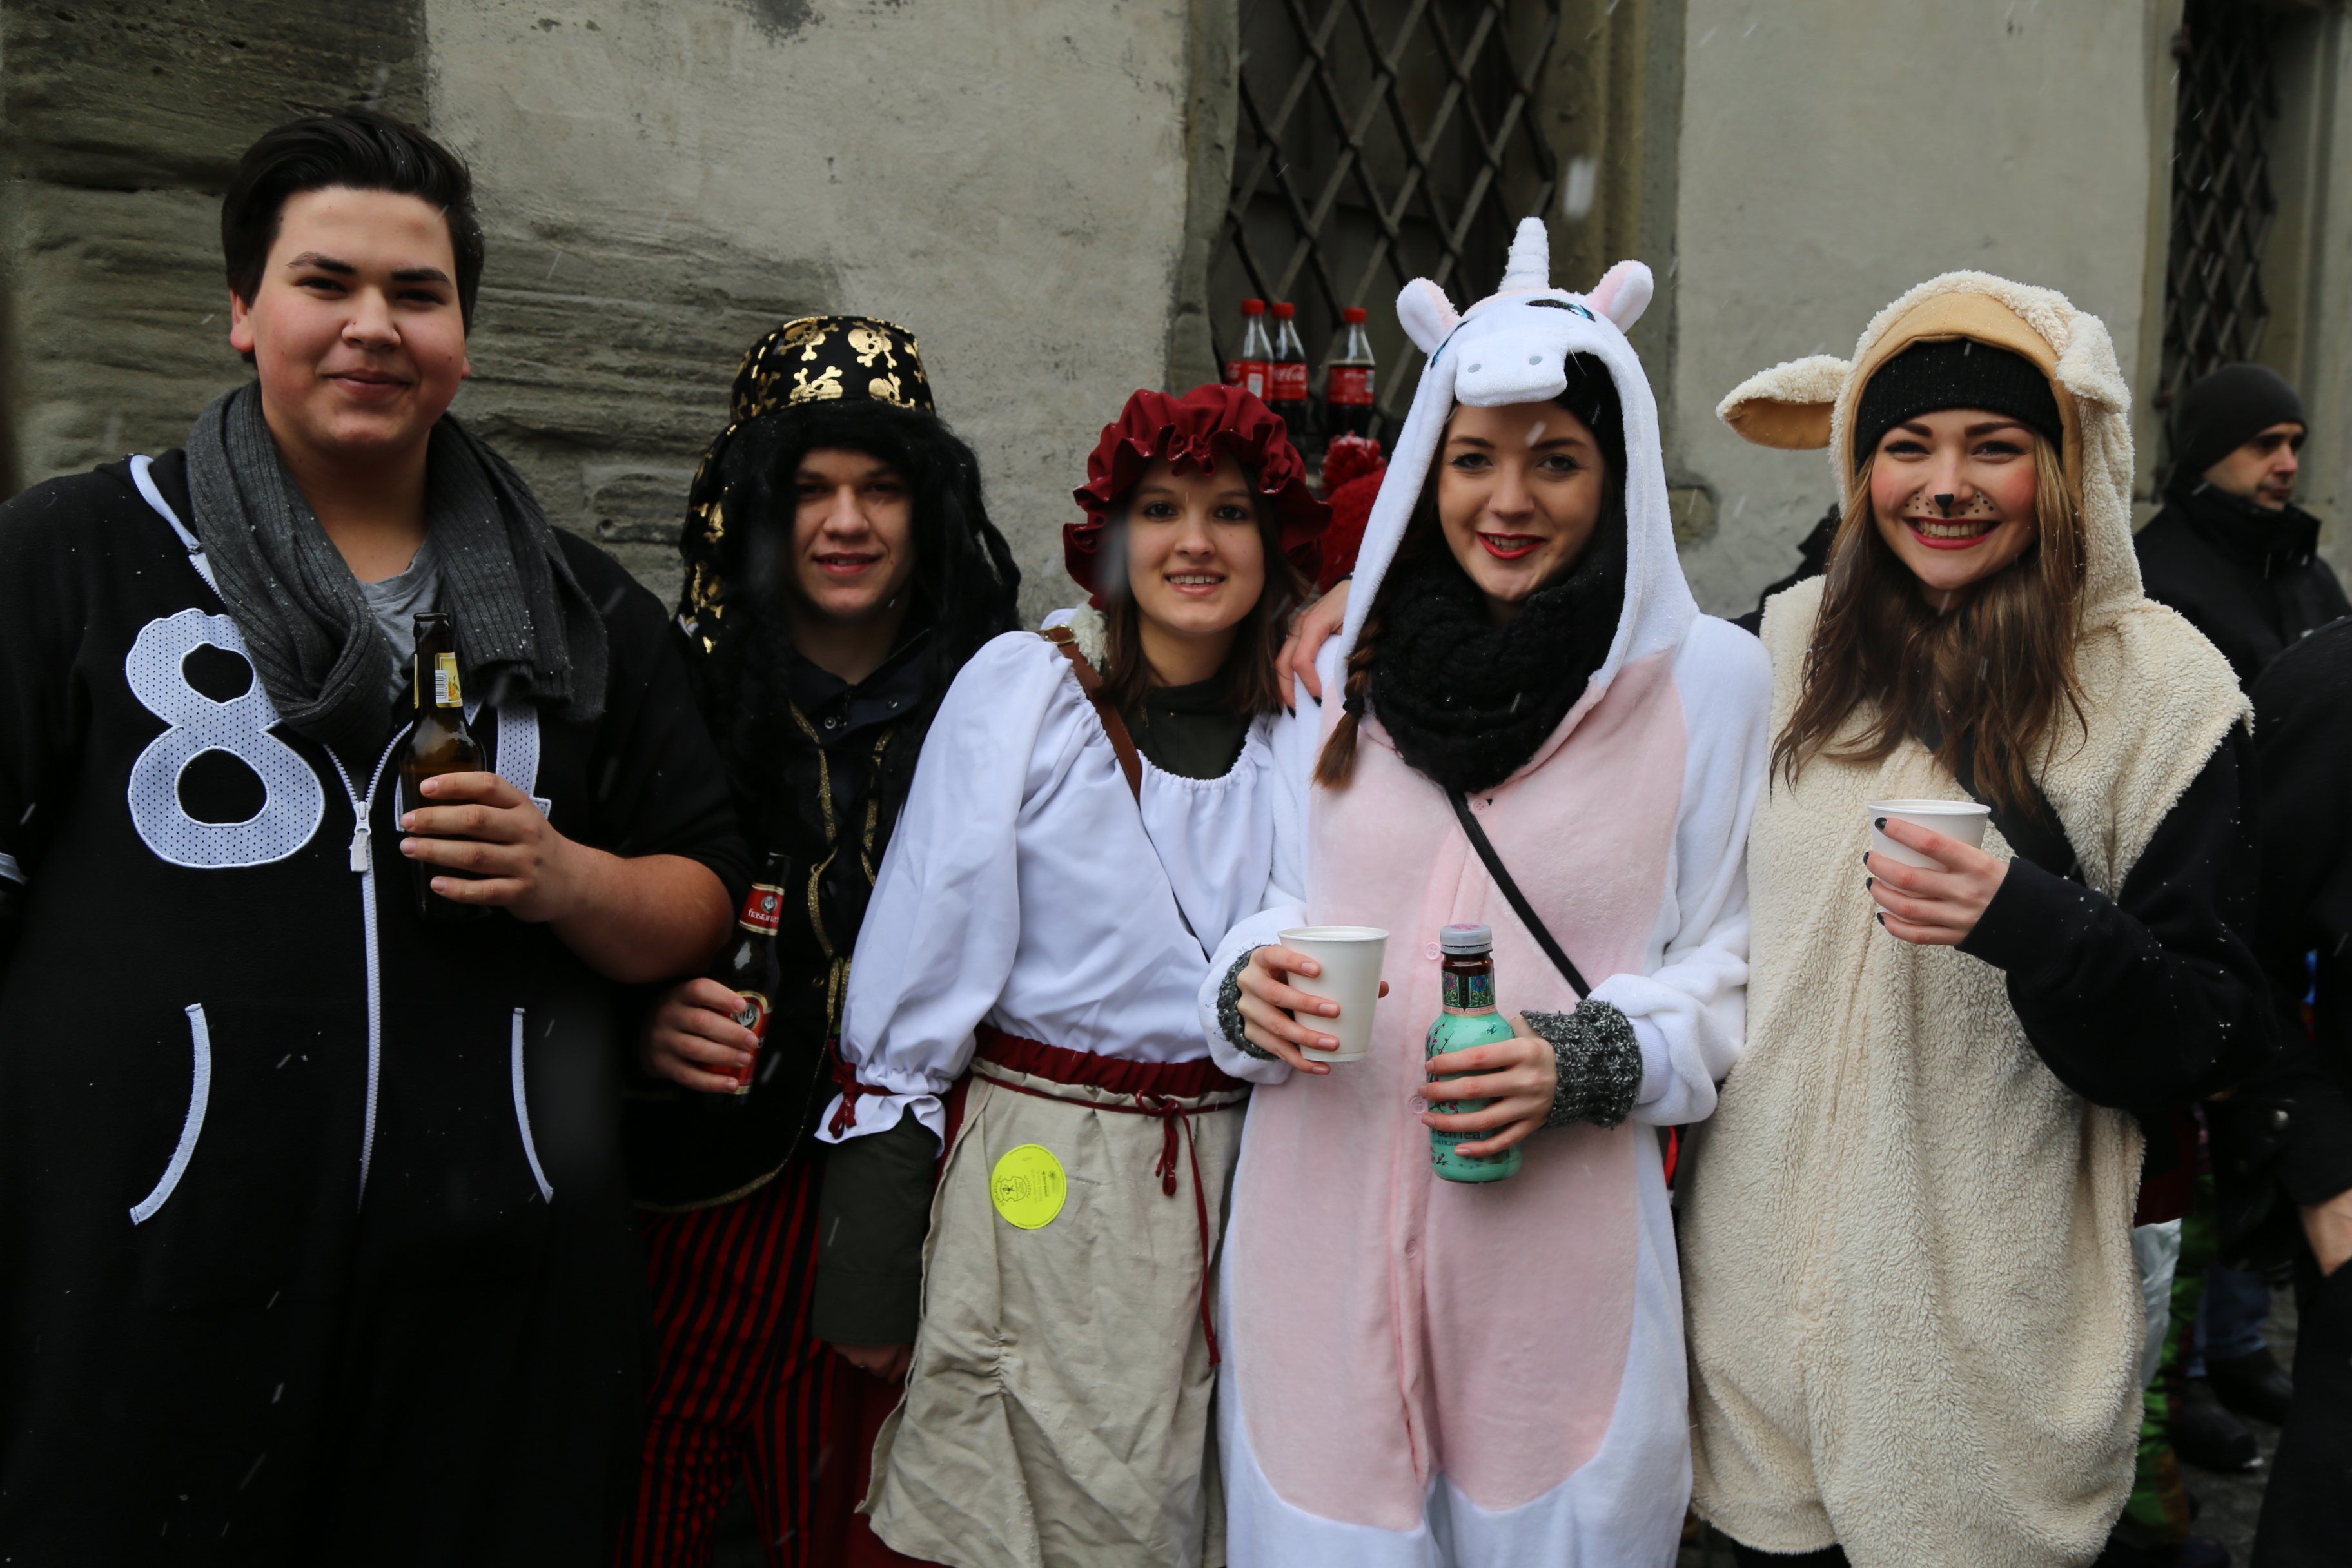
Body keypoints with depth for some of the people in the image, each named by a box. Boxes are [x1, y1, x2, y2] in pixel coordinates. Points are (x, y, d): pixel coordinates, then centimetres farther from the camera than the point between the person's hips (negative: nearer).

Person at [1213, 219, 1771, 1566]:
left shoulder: (1708, 676, -2)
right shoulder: (1346, 663, 7)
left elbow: (1729, 975, 1)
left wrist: (1587, 1061, -16)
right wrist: (1253, 986, -7)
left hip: (1557, 1241, -2)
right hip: (1326, 1219, 3)